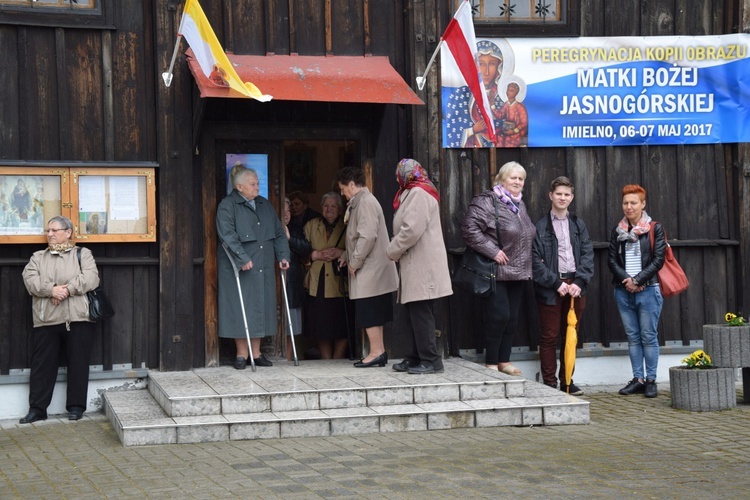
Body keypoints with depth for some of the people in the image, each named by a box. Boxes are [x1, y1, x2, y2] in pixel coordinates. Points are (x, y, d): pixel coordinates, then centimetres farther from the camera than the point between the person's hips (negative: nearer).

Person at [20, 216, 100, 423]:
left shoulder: (82, 254, 10)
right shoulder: (38, 257, 17)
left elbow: (90, 278, -5)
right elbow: (30, 279, 0)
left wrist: (67, 290, -17)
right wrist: (51, 289, -17)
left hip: (78, 319, -2)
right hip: (46, 320, 2)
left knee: (78, 363, 2)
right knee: (42, 365, 2)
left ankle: (76, 406, 11)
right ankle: (37, 408, 7)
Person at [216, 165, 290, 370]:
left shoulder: (264, 205, 15)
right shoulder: (227, 206, -6)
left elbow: (278, 233, 17)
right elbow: (227, 235, -17)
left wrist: (283, 255, 4)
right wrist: (243, 259, -24)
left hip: (263, 268, 6)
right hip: (238, 269, -6)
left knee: (261, 308, 6)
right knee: (240, 309, -2)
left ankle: (256, 353, 14)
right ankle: (242, 354, 5)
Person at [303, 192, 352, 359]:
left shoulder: (347, 227, 8)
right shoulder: (311, 225, 14)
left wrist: (341, 253, -13)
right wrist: (317, 254, -8)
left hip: (339, 284, -2)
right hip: (317, 284, 2)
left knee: (342, 325, -5)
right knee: (321, 325, 1)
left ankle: (337, 361, 7)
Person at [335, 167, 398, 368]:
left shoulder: (366, 202, -15)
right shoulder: (359, 202, 16)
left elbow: (367, 236, -24)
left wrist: (354, 262, -16)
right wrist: (346, 256, 13)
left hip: (370, 269, -10)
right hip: (372, 269, 10)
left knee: (369, 313, -6)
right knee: (373, 313, 12)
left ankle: (376, 352, -2)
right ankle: (379, 352, 16)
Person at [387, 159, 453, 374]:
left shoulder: (418, 194, -12)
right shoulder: (413, 193, 21)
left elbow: (412, 230, -20)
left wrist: (393, 251, -9)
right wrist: (396, 250, 11)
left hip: (422, 265, -10)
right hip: (416, 265, 10)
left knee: (421, 314, -8)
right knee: (416, 313, 12)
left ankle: (430, 360, -6)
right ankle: (415, 358, 17)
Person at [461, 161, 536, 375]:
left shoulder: (520, 204, 16)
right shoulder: (487, 201, -12)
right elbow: (469, 229, -22)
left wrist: (531, 258, 16)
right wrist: (493, 251, -22)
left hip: (517, 273, 8)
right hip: (496, 272, -8)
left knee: (512, 318, 10)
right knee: (499, 316, -9)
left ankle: (504, 361, 20)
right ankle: (491, 363, 3)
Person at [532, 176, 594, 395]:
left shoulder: (578, 225, 12)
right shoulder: (540, 226, -1)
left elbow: (587, 255, 6)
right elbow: (535, 260, -7)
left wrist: (579, 282, -8)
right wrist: (556, 283, -13)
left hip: (575, 285, 4)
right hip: (550, 287, -4)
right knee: (550, 336, 1)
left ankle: (567, 381, 18)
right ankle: (550, 383, 7)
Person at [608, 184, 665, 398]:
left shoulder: (655, 229, 1)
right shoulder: (617, 231, 11)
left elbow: (658, 260, -5)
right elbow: (612, 260, 7)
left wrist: (638, 280, -11)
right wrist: (626, 280, -9)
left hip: (648, 290, -4)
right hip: (623, 291, 4)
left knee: (648, 337, -2)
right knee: (632, 337, 6)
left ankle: (651, 380, 3)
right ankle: (638, 379, 11)